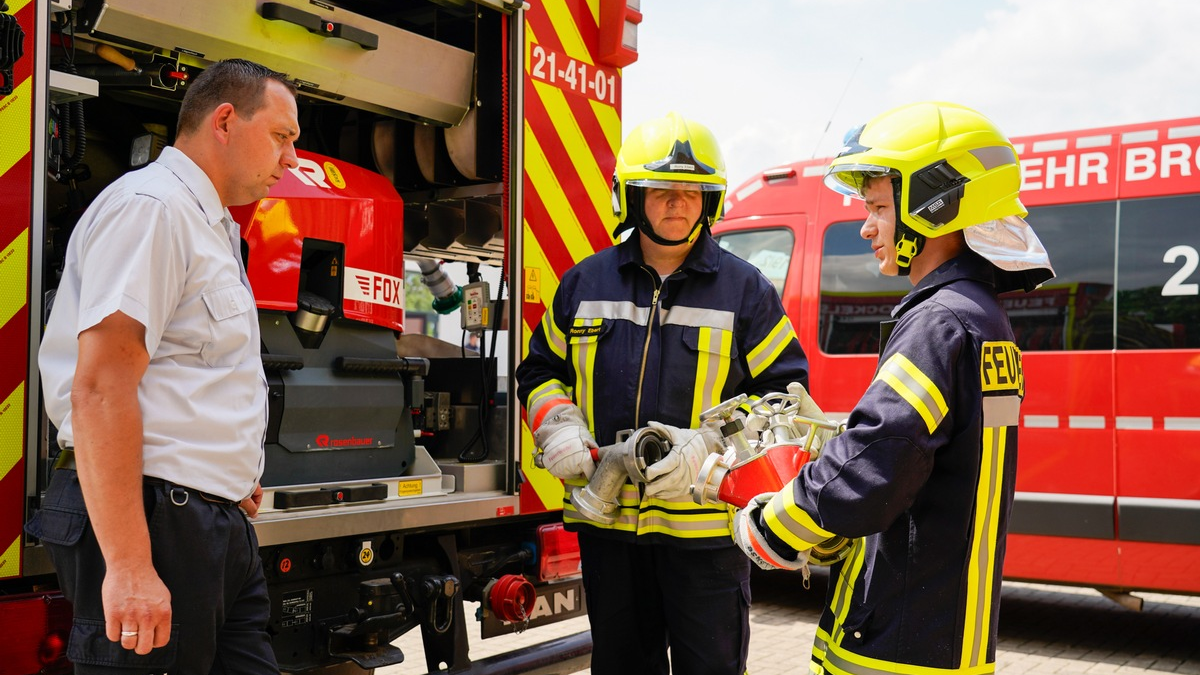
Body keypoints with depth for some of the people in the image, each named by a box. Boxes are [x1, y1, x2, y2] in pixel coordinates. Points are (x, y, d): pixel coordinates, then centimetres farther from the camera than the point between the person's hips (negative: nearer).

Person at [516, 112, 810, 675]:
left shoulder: (745, 290, -1)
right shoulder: (584, 283, 8)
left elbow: (783, 392, -3)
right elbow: (541, 370, 16)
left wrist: (709, 444, -17)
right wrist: (559, 427, -5)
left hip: (705, 527, -3)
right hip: (607, 522, 3)